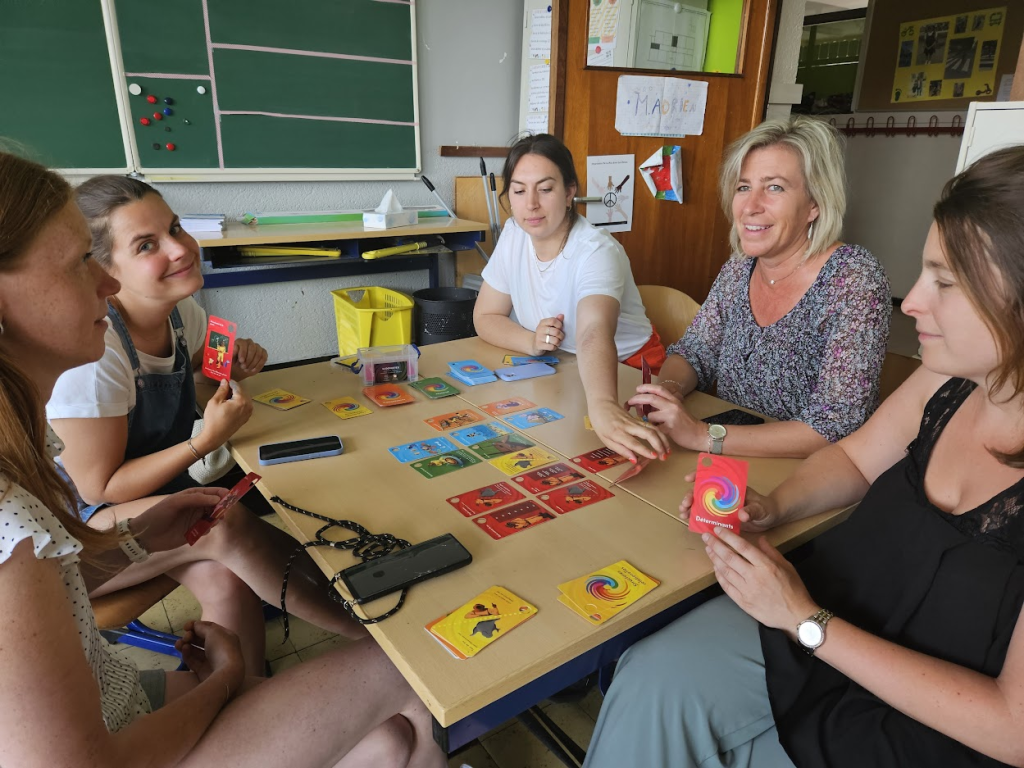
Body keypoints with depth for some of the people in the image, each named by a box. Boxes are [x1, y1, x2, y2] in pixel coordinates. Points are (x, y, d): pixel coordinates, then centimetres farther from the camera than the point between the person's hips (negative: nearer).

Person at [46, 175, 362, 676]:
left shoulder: (183, 311, -7)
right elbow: (100, 489, -21)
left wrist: (234, 366, -5)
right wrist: (206, 441, -28)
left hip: (156, 491, 7)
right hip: (81, 525, -6)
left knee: (228, 582, -25)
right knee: (226, 523, -32)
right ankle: (367, 630, -17)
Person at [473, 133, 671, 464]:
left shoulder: (596, 251, -25)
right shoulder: (514, 234, -7)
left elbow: (595, 335, -44)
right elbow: (485, 317, -1)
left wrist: (603, 405, -64)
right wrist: (532, 341, -22)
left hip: (625, 371, -5)